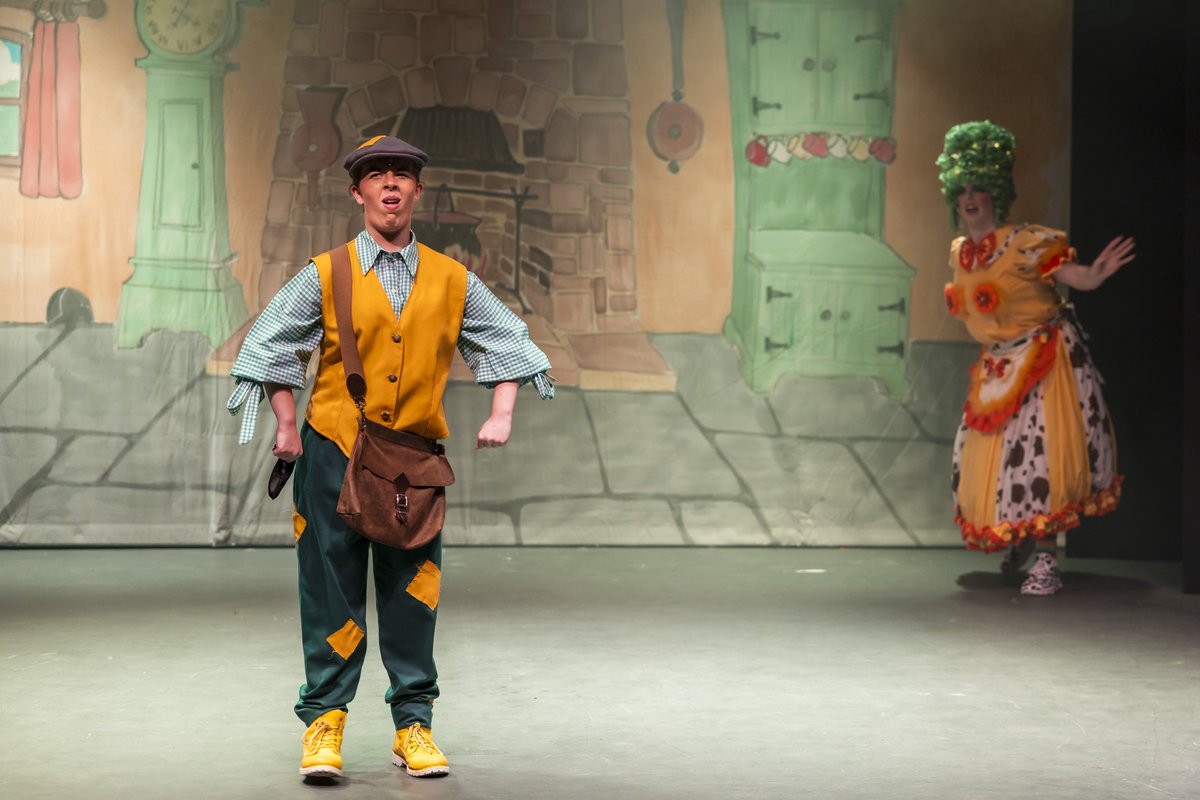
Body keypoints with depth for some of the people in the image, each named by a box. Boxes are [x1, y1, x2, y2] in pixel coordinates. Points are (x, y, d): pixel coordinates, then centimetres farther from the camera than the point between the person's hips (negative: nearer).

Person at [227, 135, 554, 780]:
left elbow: (504, 340, 15)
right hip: (333, 453, -2)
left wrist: (500, 416, 3)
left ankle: (414, 726, 15)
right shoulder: (326, 276, 1)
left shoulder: (453, 281, 6)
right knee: (332, 593, 0)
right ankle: (323, 722, 10)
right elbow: (271, 344, 7)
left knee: (412, 595, 5)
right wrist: (287, 426, 0)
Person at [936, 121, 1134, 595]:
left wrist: (1098, 273, -39)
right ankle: (1019, 537, 33)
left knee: (1044, 457, -13)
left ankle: (1045, 560, -5)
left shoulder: (1023, 244, -15)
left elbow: (1074, 276, -22)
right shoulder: (960, 254, 5)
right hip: (997, 368, 7)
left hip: (1046, 361, -7)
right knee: (984, 460, 8)